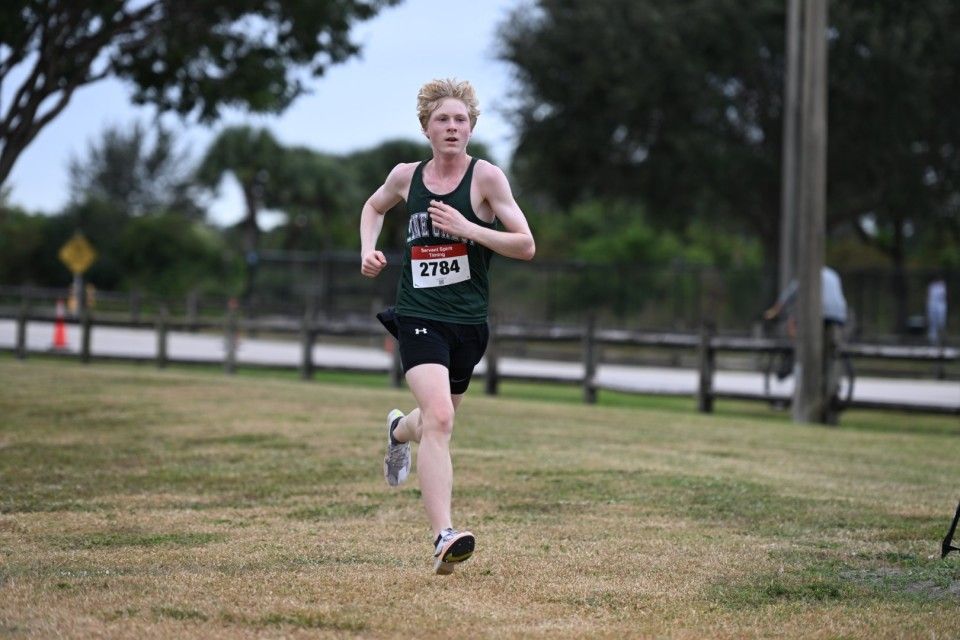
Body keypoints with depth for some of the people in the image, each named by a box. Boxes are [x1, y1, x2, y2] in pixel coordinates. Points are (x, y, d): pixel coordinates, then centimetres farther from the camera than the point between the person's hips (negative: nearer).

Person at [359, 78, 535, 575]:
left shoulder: (486, 176, -5)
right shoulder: (407, 176, 3)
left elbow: (526, 246, -8)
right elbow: (374, 206, 26)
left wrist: (467, 228, -19)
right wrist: (367, 250, 7)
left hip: (468, 320, 1)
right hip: (418, 315, -1)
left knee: (438, 419, 19)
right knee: (439, 417, -22)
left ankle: (400, 430, 58)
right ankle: (443, 538, -27)